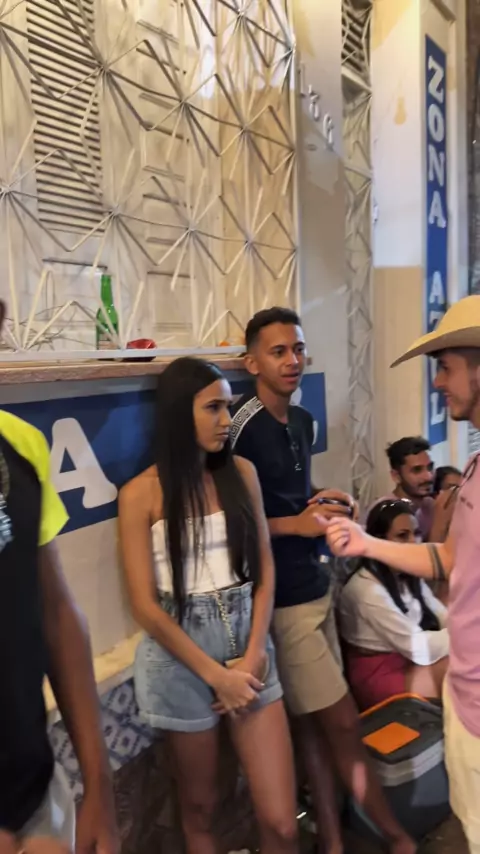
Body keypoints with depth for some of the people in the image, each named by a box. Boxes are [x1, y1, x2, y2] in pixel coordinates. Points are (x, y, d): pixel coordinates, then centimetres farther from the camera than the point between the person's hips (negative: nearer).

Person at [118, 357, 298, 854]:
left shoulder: (241, 474, 2)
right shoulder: (141, 495, -10)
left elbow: (264, 569, 5)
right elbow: (145, 607, -10)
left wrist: (254, 654, -6)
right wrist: (215, 674, -9)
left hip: (247, 643, 3)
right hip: (180, 656, -3)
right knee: (200, 807, 17)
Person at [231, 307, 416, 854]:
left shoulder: (302, 421, 10)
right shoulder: (242, 427, -16)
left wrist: (323, 501, 3)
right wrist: (298, 524, -18)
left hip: (315, 584, 8)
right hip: (281, 597, -7)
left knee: (315, 723, 15)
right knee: (342, 723, 4)